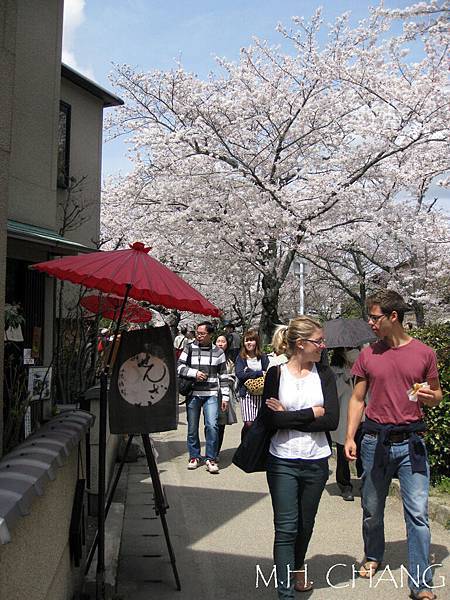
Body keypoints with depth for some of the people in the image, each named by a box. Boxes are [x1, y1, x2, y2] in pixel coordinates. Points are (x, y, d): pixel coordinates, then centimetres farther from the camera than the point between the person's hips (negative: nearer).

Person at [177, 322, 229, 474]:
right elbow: (179, 367, 1)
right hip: (193, 394, 1)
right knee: (192, 428, 8)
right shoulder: (189, 349, 4)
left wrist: (225, 396, 4)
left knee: (212, 425, -13)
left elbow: (223, 375, 7)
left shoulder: (218, 352, 5)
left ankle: (211, 458, 0)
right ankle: (194, 456, 24)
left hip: (211, 395, -1)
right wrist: (195, 373, -13)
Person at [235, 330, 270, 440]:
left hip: (261, 393, 2)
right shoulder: (240, 358, 6)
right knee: (248, 424, -9)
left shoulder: (263, 357, 9)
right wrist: (259, 373, -12)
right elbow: (239, 374, -9)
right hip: (246, 393, -1)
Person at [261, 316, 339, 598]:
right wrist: (311, 413, -14)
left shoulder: (324, 374, 0)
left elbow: (332, 420, -11)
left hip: (316, 461, 3)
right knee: (286, 528, -3)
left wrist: (289, 417, -14)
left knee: (306, 525, 18)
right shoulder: (276, 373, -4)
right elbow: (269, 419, -15)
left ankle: (298, 568, 43)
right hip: (283, 461, -2)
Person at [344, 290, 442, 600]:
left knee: (418, 513, -3)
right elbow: (357, 399, 7)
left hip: (411, 442, -2)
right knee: (372, 509, 15)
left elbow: (437, 397, 9)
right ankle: (373, 557, 39)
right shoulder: (368, 355, 2)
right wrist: (350, 437, -2)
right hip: (375, 441, 2)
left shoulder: (424, 353, -1)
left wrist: (429, 396, -16)